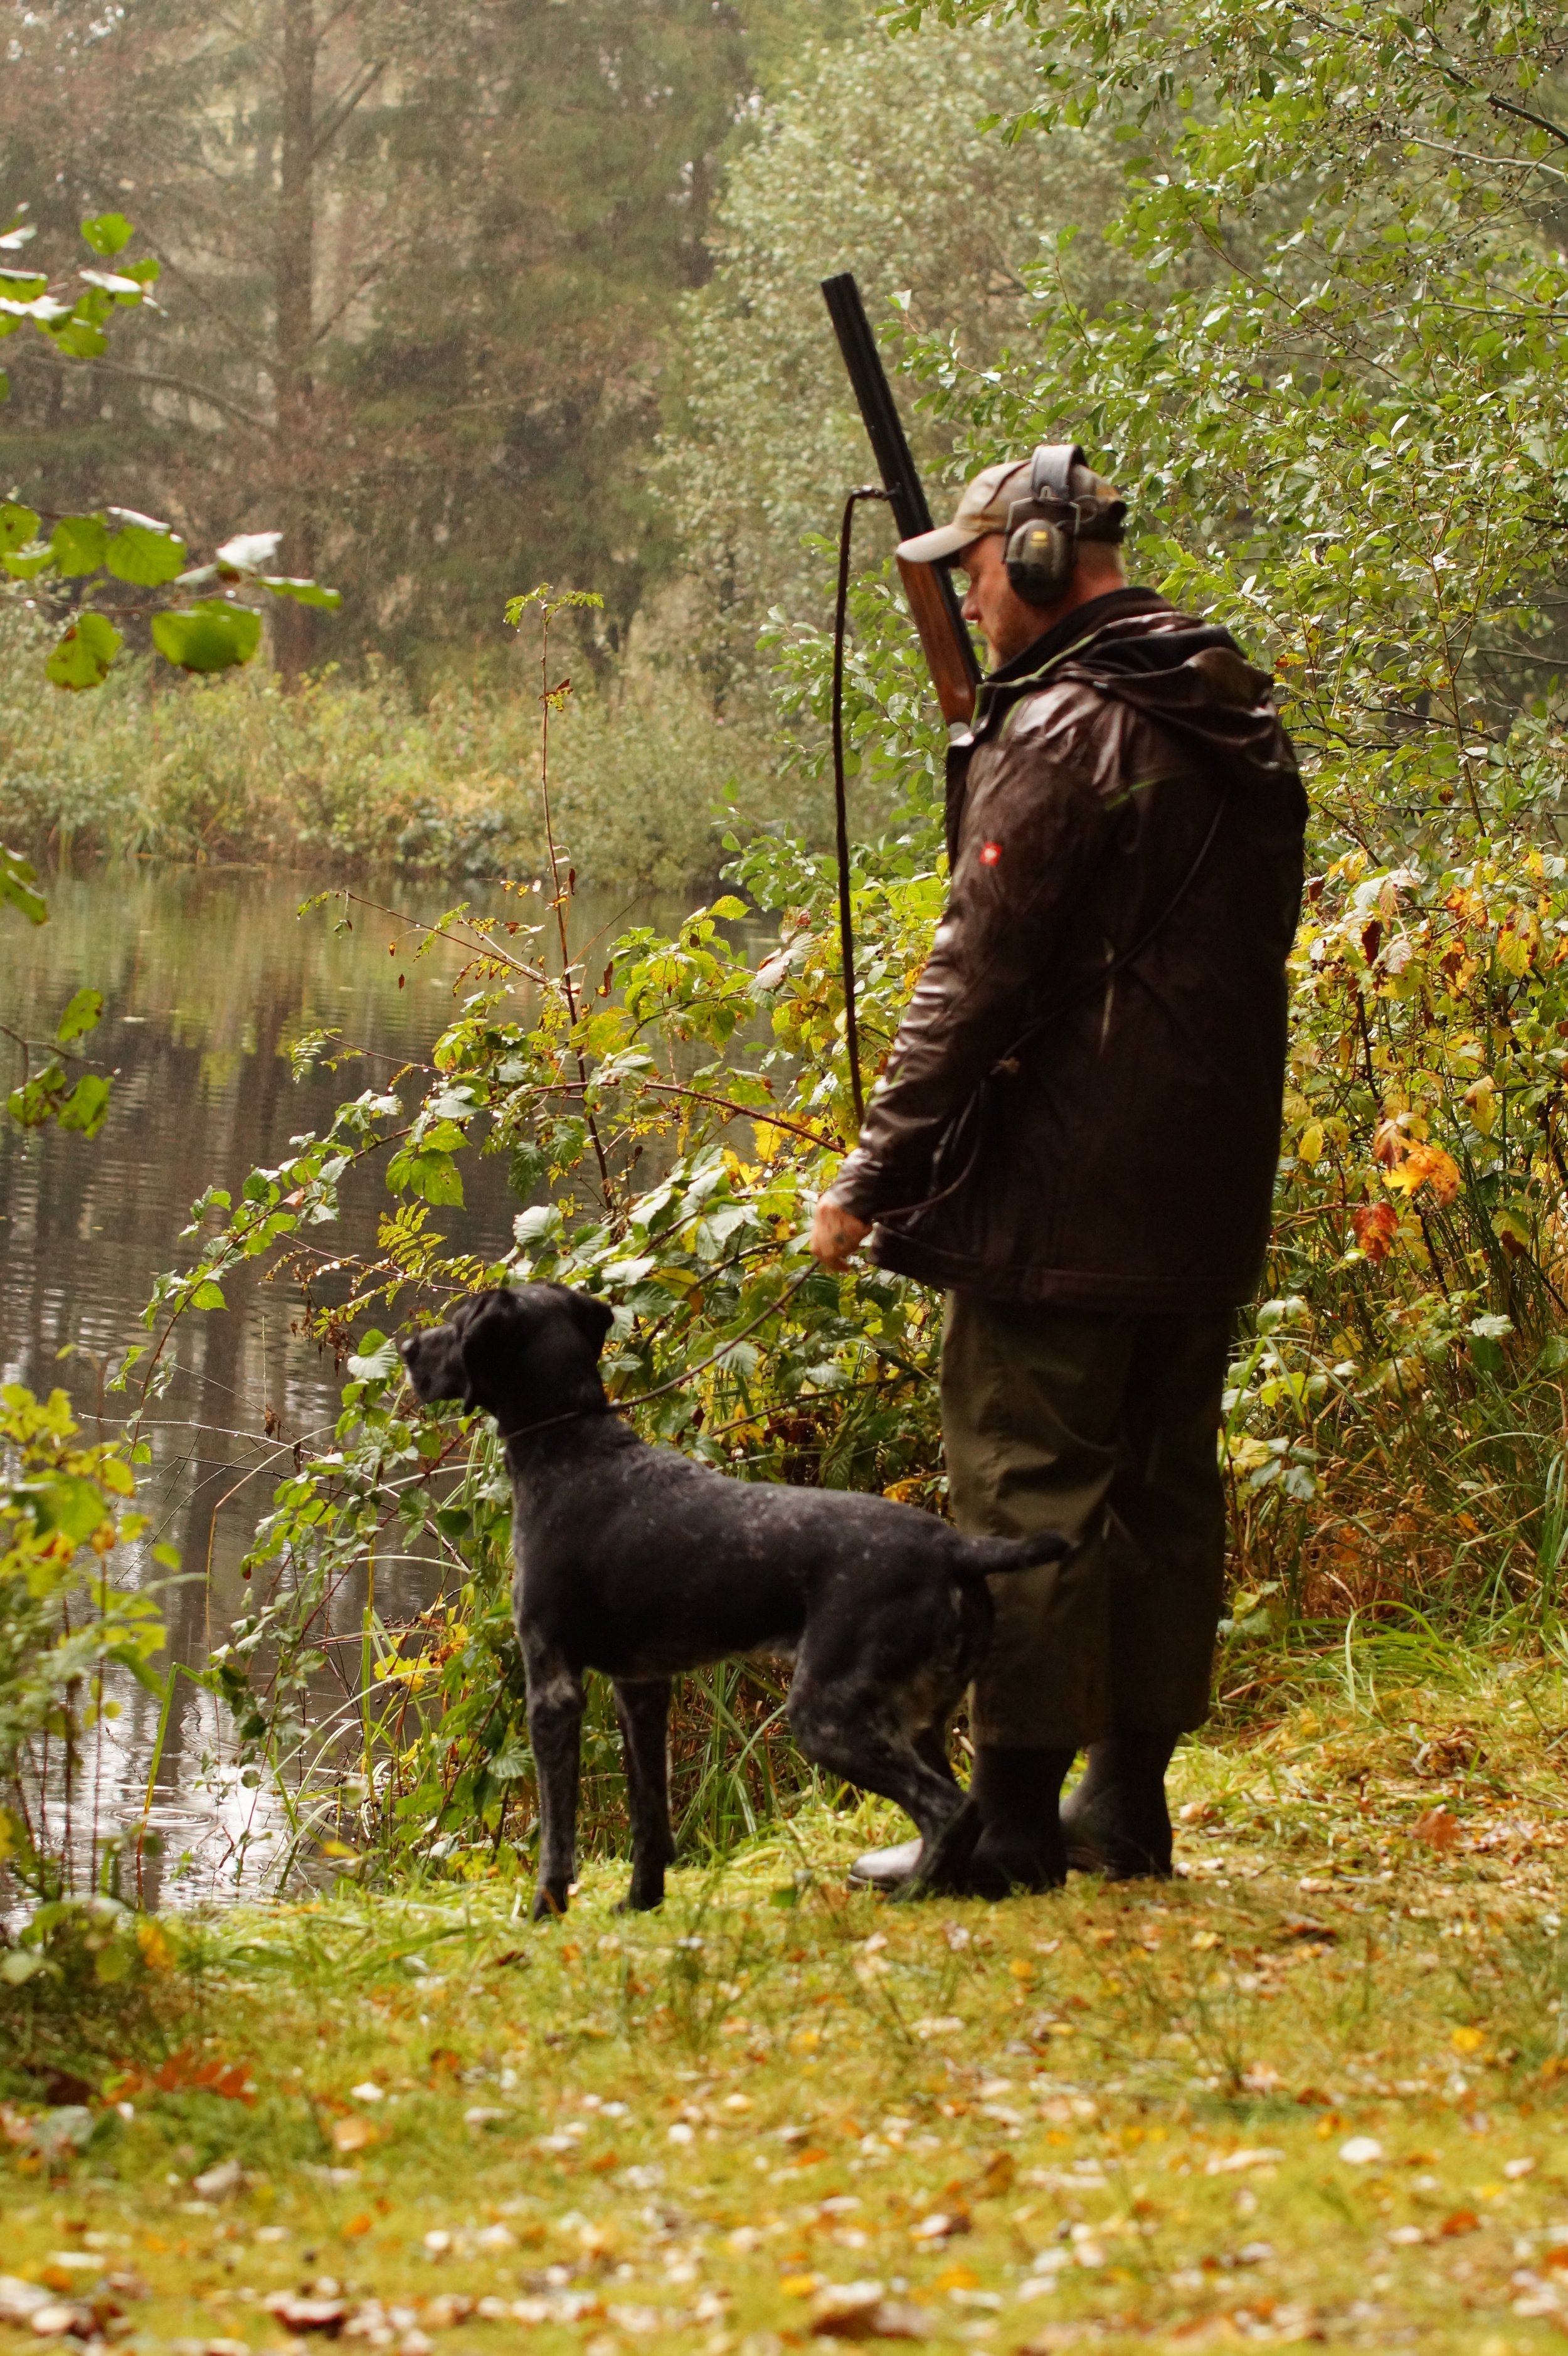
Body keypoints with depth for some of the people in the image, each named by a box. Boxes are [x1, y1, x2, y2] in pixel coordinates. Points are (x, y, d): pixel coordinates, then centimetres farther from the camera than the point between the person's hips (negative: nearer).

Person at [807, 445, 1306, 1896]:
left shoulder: (1063, 733, -13)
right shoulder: (1243, 728, 13)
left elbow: (979, 976, -16)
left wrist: (876, 1175, -12)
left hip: (1064, 1195, -8)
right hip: (1212, 1190, 8)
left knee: (1027, 1495, -3)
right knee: (1162, 1488, 12)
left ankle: (1014, 1817, -2)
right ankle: (1131, 1803, 18)